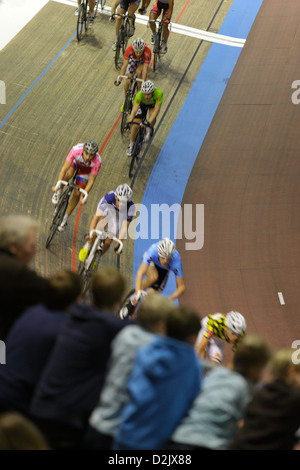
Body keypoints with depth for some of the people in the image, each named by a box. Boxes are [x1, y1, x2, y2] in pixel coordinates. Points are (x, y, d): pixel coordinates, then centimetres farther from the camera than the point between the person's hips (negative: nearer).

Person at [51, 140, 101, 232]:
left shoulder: (97, 161, -40)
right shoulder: (76, 150, -43)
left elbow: (91, 181, -31)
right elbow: (65, 168, -41)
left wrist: (84, 196, -38)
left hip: (87, 169, 0)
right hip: (75, 161, 0)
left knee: (76, 194, -7)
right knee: (68, 174, -33)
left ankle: (65, 219, 12)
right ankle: (59, 191, 1)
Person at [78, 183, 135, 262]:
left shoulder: (130, 207, -37)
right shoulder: (109, 197, -40)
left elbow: (124, 227, -30)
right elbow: (97, 216, -41)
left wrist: (119, 243, -32)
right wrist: (90, 233, -49)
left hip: (119, 218, 0)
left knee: (108, 242, -7)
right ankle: (86, 248, 9)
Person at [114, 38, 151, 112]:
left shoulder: (147, 51, -41)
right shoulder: (129, 49, -38)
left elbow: (145, 69, -42)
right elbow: (124, 65, -36)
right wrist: (119, 80, -42)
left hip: (143, 61, -1)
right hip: (133, 60, 1)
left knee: (139, 72, -33)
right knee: (128, 82, -10)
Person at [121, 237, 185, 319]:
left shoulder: (176, 261, -39)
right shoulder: (153, 251, -42)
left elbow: (182, 287, -35)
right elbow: (140, 273, -46)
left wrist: (169, 299, -50)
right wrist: (138, 292, -60)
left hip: (163, 269, 2)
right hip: (151, 263, -1)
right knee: (153, 277, -35)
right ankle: (132, 301, -15)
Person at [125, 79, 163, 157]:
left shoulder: (159, 93, -42)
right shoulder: (139, 95, -40)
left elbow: (157, 110, -44)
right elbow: (134, 109, -45)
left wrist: (149, 122, -55)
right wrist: (129, 122, -59)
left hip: (153, 104, 0)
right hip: (142, 104, 0)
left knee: (153, 118, -28)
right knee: (136, 125, -9)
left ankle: (149, 131, 7)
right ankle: (131, 145, 15)